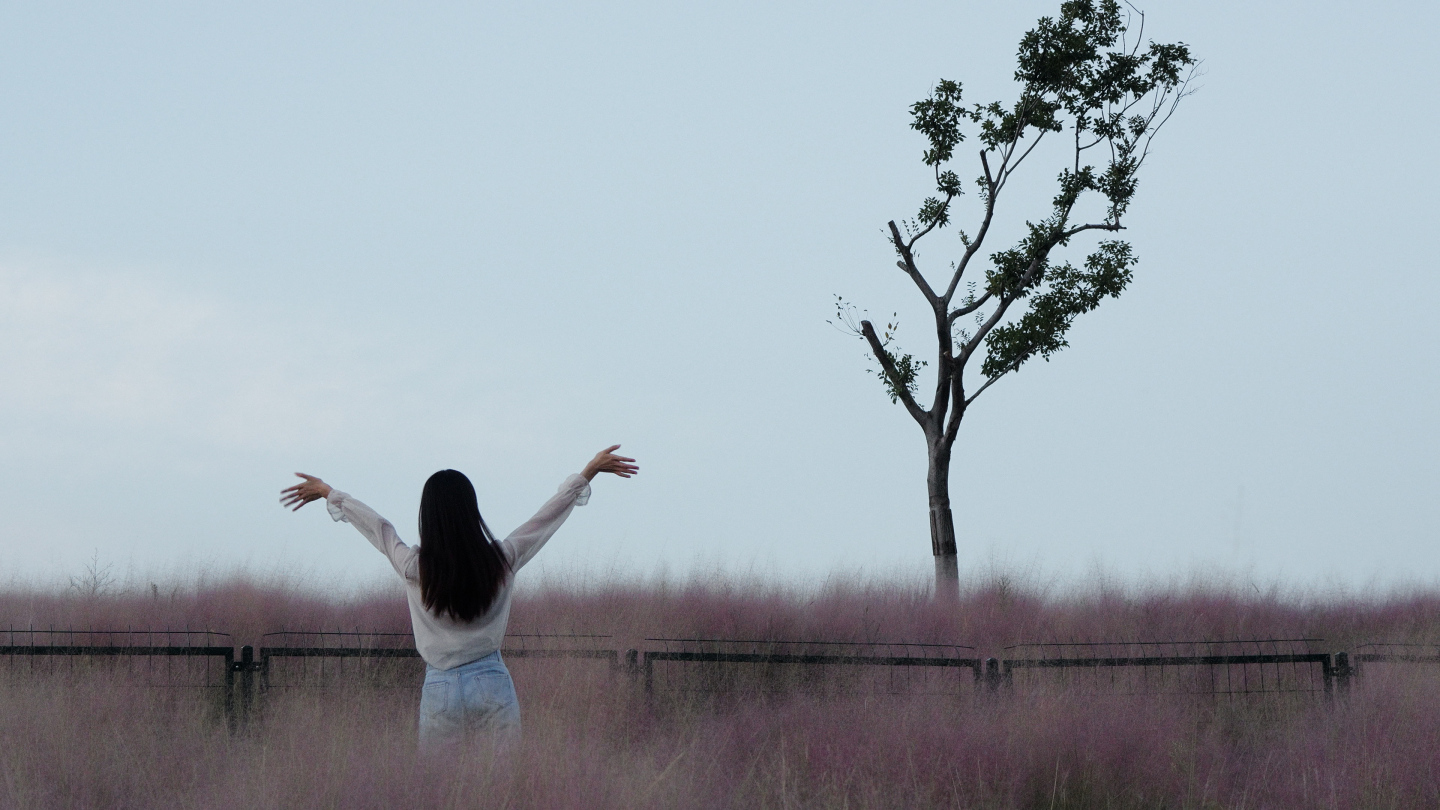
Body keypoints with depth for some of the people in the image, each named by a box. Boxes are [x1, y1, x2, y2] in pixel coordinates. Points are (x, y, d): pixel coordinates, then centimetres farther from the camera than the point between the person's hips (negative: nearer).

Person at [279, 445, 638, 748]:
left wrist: (329, 493, 27)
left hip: (440, 689, 0)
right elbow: (548, 515, 7)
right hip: (493, 683, 1)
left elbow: (376, 526, 10)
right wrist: (590, 472, 20)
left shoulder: (414, 567, -7)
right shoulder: (501, 561, -5)